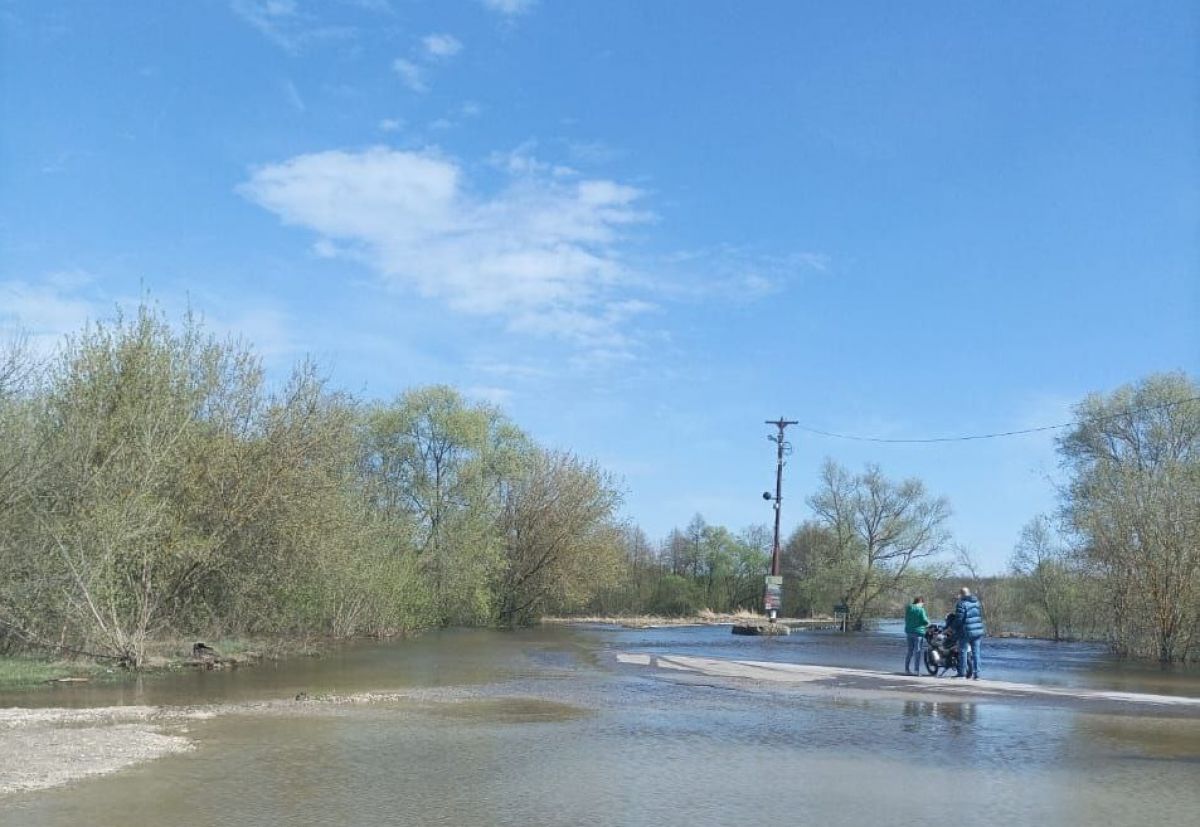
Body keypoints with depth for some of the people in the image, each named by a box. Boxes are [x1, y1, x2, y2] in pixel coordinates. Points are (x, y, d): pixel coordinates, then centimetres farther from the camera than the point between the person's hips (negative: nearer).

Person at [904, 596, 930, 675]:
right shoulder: (920, 610, -13)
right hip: (918, 632, -6)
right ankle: (916, 670, -3)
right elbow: (925, 621, -13)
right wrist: (927, 620, 8)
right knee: (917, 651, -1)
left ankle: (907, 669, 13)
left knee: (910, 651, 14)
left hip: (909, 631, 6)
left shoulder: (908, 608, 7)